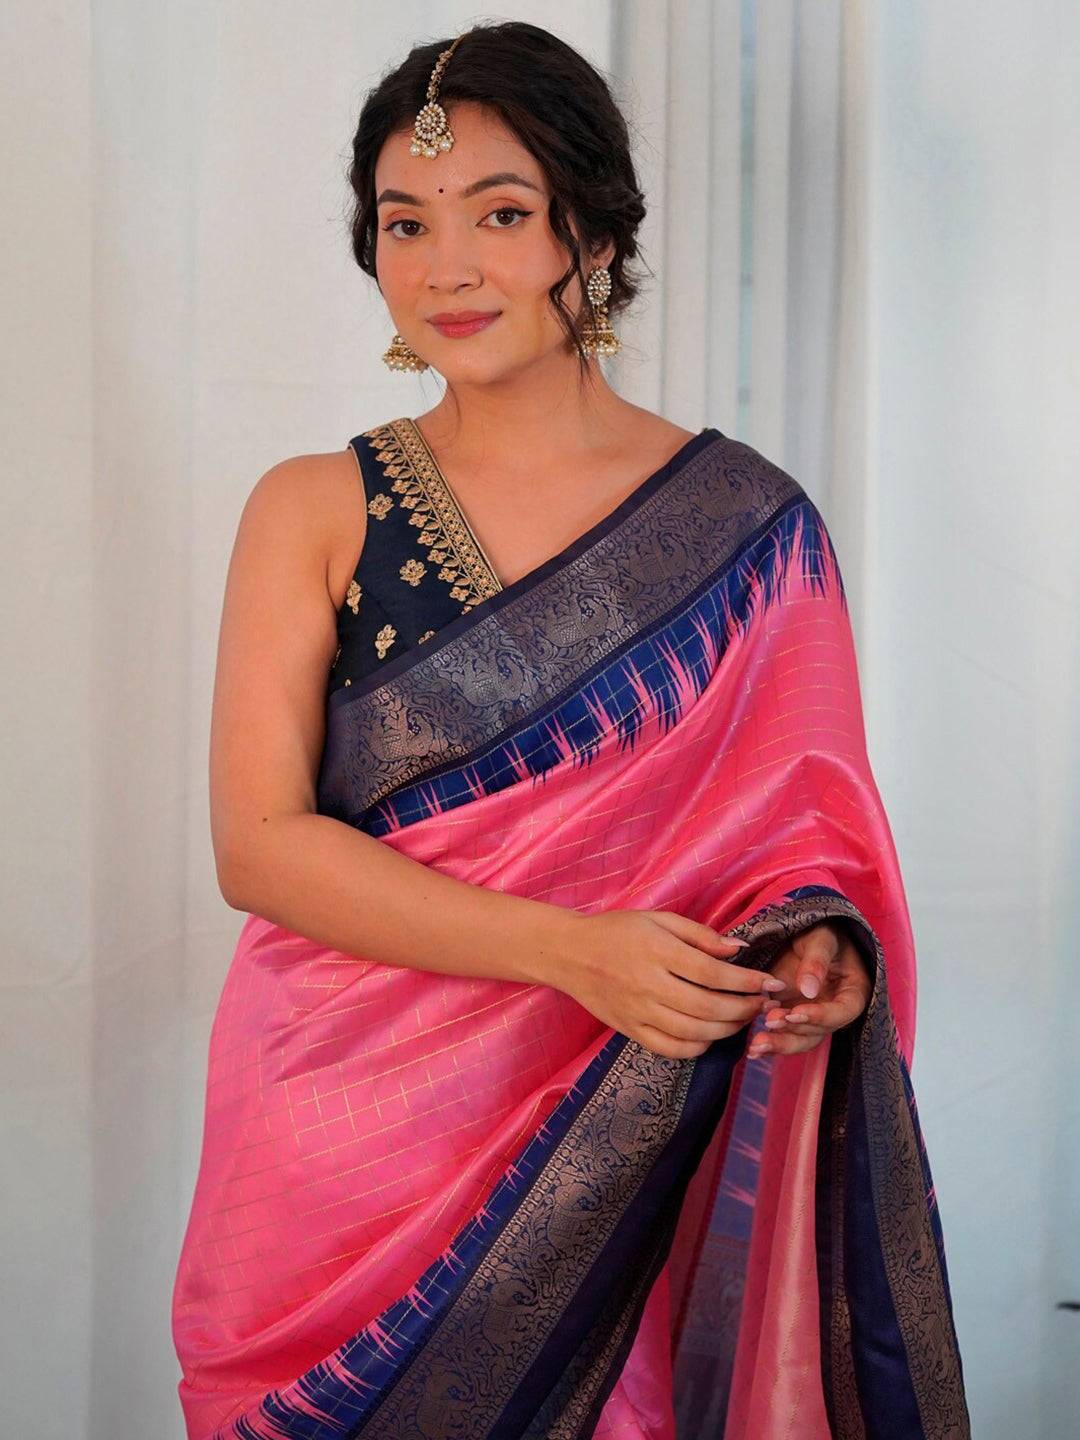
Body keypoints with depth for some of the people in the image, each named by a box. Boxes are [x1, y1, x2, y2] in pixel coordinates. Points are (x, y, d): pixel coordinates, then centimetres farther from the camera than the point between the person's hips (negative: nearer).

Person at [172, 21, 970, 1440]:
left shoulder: (746, 526, 0)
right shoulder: (314, 512, 1)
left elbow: (808, 831, 6)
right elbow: (258, 841, -8)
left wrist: (814, 952, -18)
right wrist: (575, 951, -19)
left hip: (616, 1150, 0)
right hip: (339, 1149, 1)